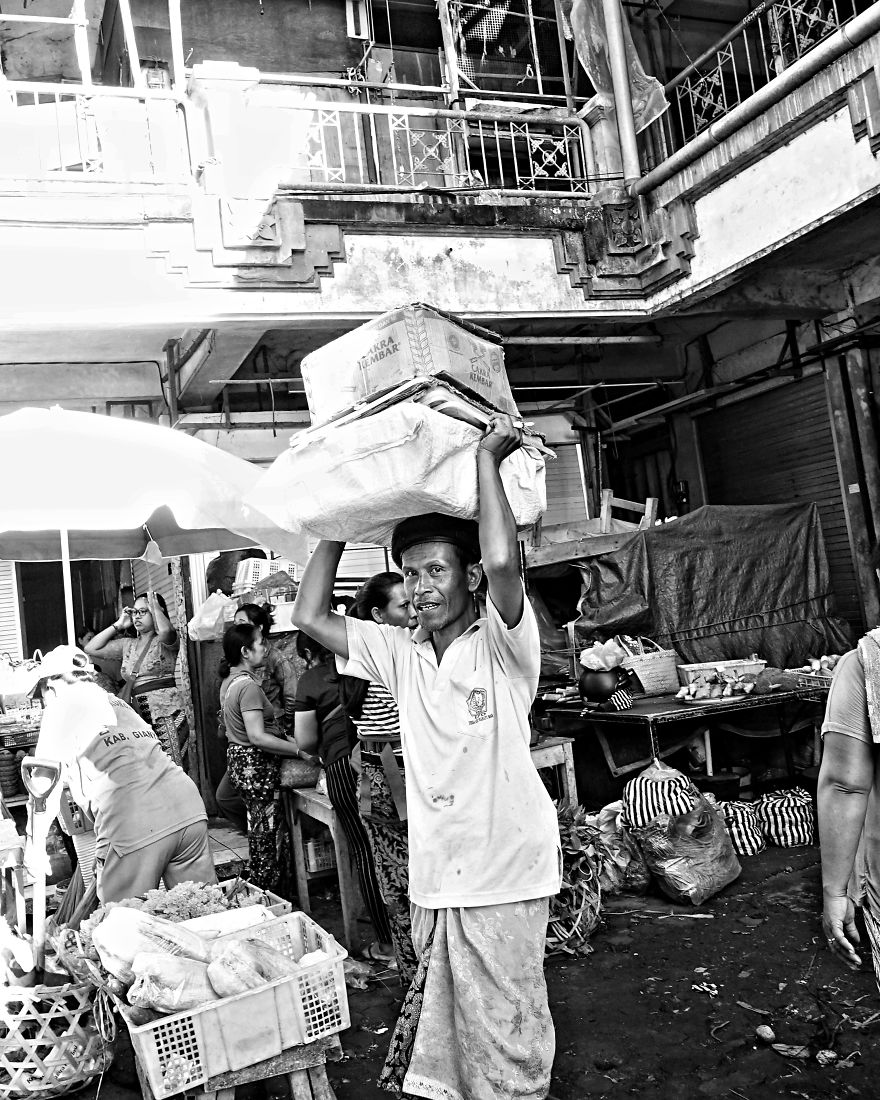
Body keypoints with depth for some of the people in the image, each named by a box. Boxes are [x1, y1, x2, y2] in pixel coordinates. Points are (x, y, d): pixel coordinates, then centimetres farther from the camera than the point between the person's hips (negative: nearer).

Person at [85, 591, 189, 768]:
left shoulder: (164, 641, 1)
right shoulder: (127, 644, 18)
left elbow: (166, 630, -25)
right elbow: (91, 649, 17)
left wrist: (155, 606, -6)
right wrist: (118, 625, 13)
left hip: (166, 713, -5)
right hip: (138, 715, 5)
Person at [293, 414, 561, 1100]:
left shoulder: (502, 646, -10)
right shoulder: (400, 652, 6)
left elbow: (502, 563, -29)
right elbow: (309, 616, 6)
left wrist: (488, 459, -18)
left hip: (503, 874, -5)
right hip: (434, 873, 5)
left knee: (505, 1040, 6)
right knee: (436, 1028, 17)